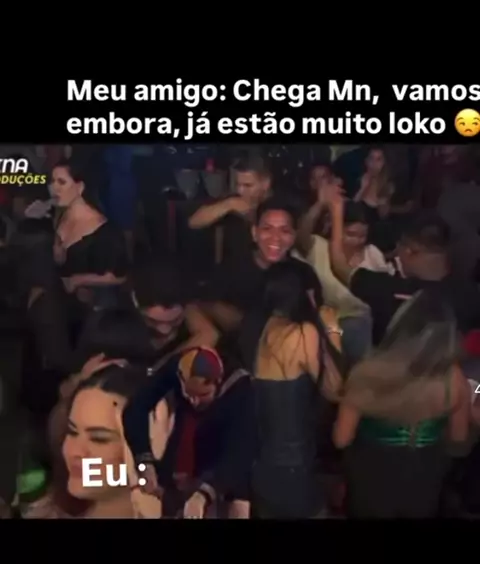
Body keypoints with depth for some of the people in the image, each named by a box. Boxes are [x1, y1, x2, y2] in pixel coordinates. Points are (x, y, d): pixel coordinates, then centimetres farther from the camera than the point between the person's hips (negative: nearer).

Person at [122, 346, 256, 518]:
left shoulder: (240, 391, -25)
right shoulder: (175, 370, -17)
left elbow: (238, 454, -33)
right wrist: (145, 462, -22)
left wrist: (203, 494, -48)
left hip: (222, 484, -3)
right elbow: (135, 410, -10)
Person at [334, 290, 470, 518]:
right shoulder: (454, 380, -25)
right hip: (424, 481, 2)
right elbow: (458, 436, -5)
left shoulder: (366, 373, -30)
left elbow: (342, 439, -17)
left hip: (372, 480, -1)